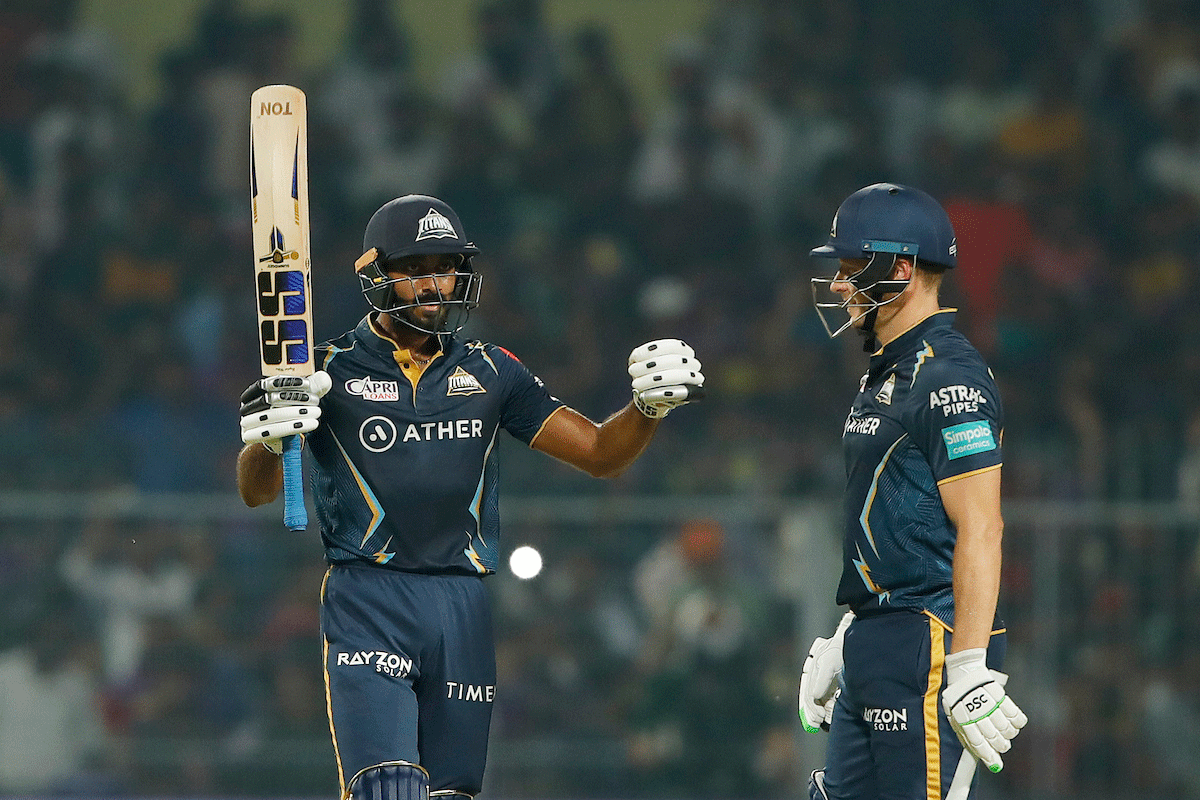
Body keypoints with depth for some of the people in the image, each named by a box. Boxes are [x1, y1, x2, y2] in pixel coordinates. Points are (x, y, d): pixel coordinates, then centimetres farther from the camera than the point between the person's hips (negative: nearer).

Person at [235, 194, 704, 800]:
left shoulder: (489, 373, 12)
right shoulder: (332, 373, 2)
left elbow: (600, 453, 13)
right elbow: (256, 491, -4)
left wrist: (650, 405, -8)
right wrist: (266, 438, -26)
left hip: (463, 608, 4)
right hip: (368, 599, -4)